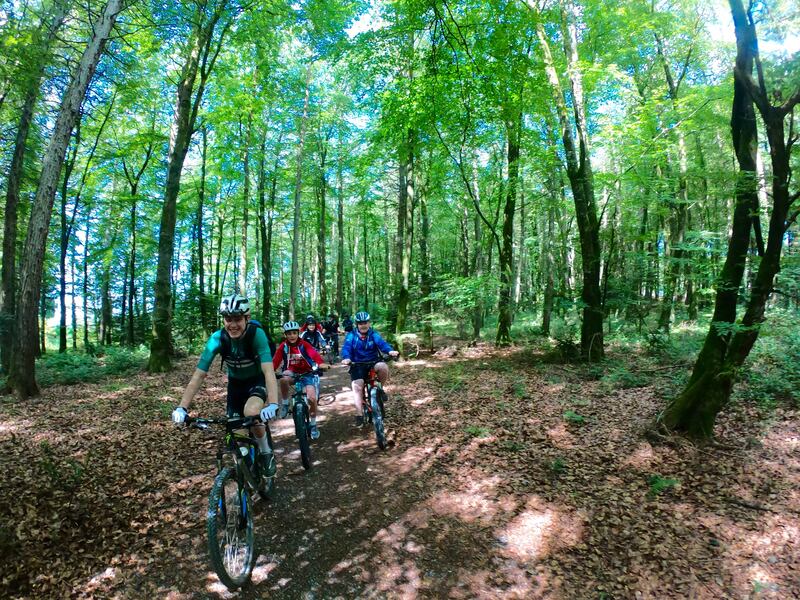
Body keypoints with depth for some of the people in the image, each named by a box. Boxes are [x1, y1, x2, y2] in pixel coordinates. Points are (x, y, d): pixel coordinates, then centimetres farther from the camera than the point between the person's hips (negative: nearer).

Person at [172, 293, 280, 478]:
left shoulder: (256, 334, -33)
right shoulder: (217, 338, -25)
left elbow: (269, 371, -42)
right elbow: (199, 375, -23)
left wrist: (273, 405, -56)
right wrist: (182, 407, -33)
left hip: (257, 381, -3)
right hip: (235, 383, 4)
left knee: (252, 413, -31)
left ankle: (266, 452, -5)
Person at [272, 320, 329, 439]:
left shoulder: (304, 344, -16)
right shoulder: (283, 346, -11)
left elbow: (315, 355, -30)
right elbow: (275, 361, -18)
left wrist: (322, 364, -50)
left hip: (307, 373, -1)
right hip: (292, 373, 1)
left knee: (312, 398, -14)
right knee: (284, 379, -35)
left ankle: (313, 425, 10)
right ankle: (285, 404, -10)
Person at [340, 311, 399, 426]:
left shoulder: (374, 334, 0)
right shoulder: (351, 335, -1)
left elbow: (381, 343, -18)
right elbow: (346, 348, -17)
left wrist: (390, 351, -41)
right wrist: (346, 358, -41)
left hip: (373, 362, 0)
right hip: (357, 365, 0)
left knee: (383, 367, -31)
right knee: (357, 387, -19)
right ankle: (359, 415, -13)